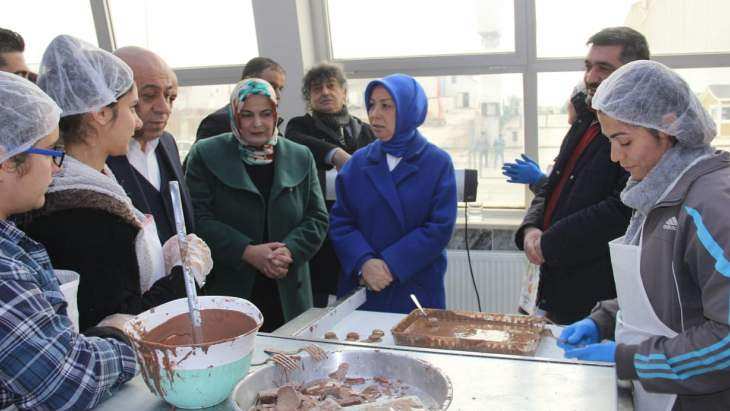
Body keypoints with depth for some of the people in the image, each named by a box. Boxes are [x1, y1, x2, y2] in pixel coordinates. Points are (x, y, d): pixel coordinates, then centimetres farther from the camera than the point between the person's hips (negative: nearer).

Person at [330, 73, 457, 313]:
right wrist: (364, 262, -17)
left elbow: (440, 228, -10)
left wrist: (391, 265, -16)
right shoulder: (358, 162, 4)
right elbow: (340, 222, 0)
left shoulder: (438, 163, -3)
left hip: (417, 290, -2)